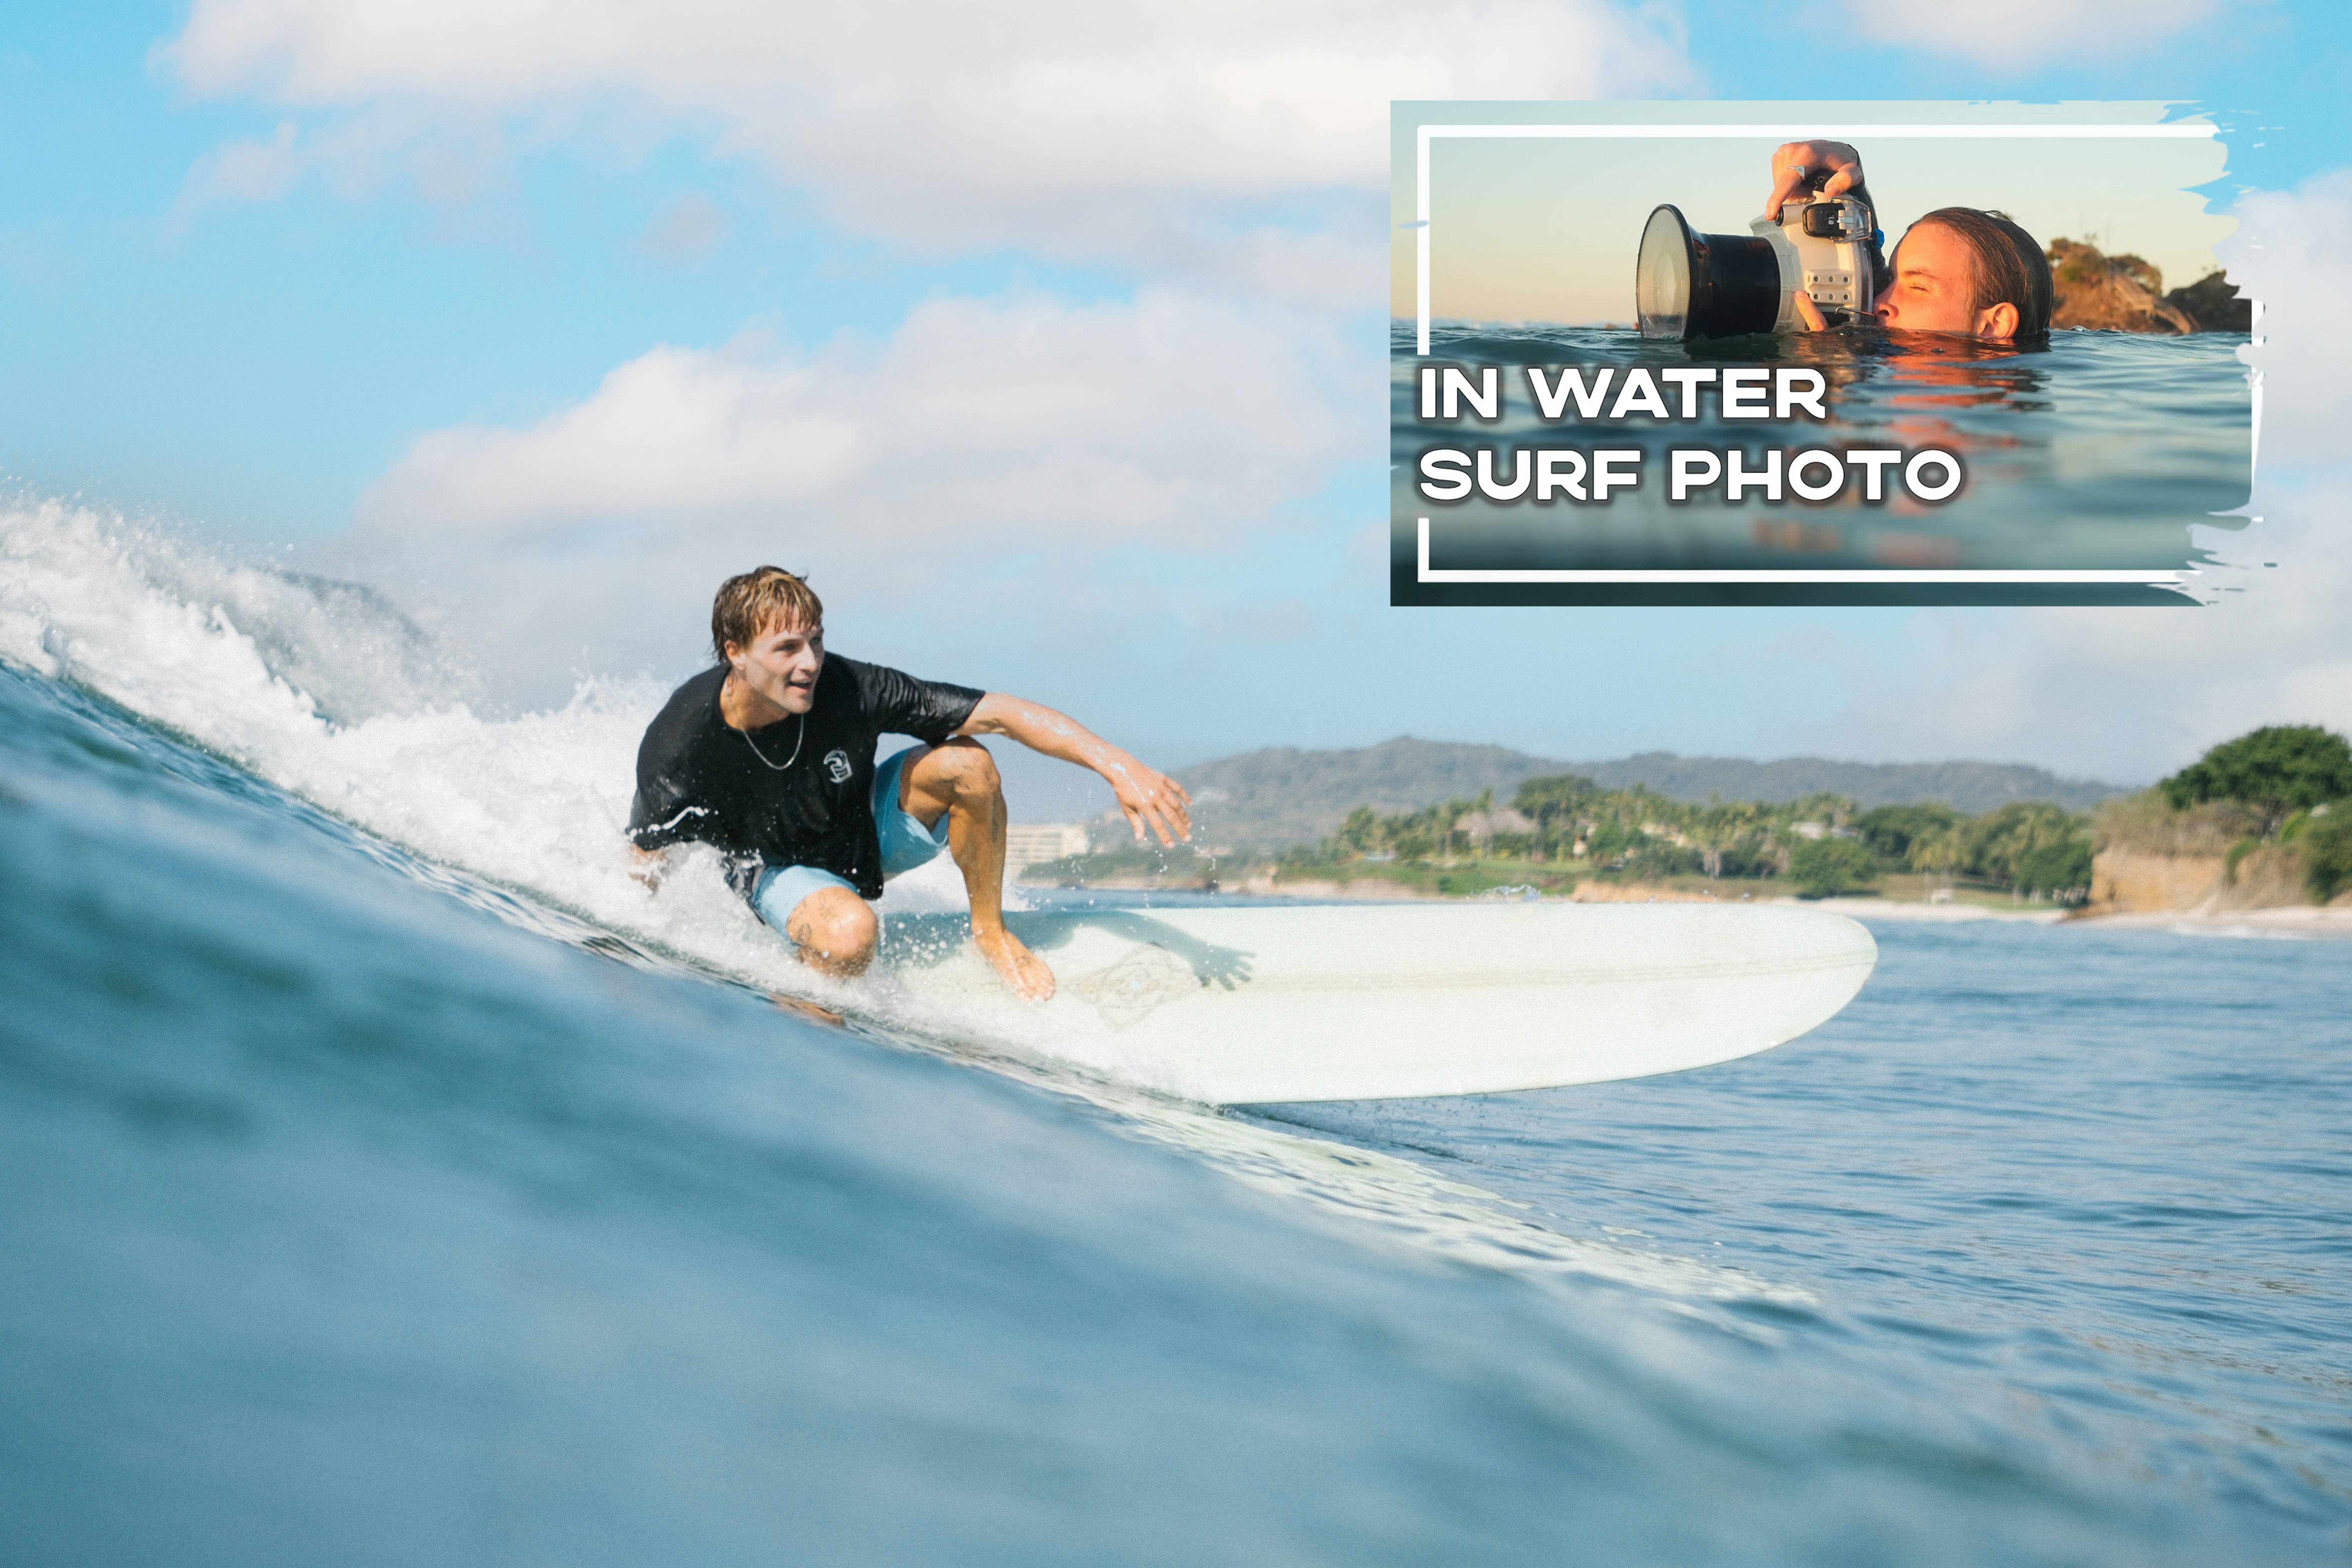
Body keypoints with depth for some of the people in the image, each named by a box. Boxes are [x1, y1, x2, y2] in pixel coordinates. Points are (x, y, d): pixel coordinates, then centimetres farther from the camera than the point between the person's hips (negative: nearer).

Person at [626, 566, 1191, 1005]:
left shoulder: (847, 689, -30)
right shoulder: (676, 746, -32)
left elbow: (1000, 712, -29)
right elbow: (645, 862, -14)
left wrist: (1118, 766, -36)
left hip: (864, 833, 3)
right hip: (775, 867, -3)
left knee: (966, 764, -25)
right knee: (850, 933, -38)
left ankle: (990, 931, -4)